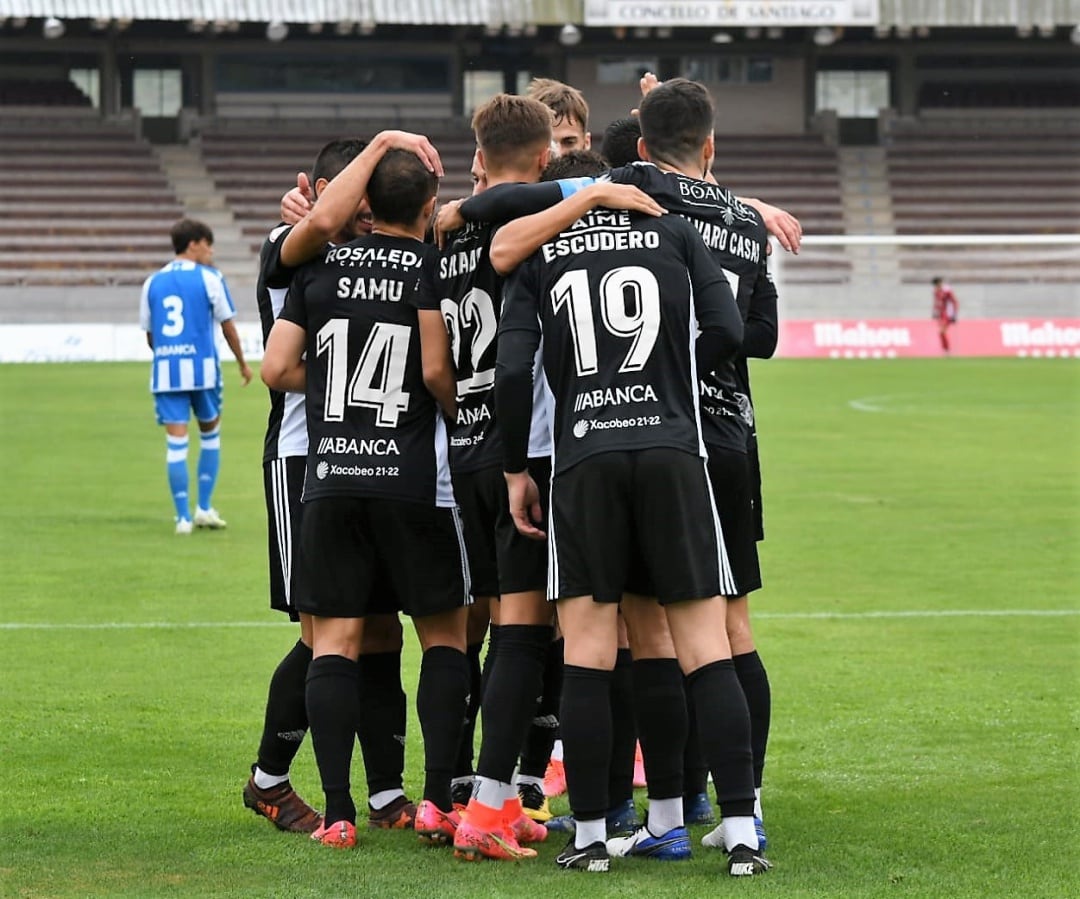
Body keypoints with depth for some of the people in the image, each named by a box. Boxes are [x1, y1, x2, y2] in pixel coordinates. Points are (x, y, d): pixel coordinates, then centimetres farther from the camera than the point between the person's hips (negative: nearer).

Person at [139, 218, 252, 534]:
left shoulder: (152, 283, 9)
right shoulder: (208, 278, -2)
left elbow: (149, 335, 12)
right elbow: (228, 327, 2)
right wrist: (243, 363, 16)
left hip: (165, 370, 2)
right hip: (202, 366, -2)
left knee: (176, 441, 1)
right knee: (210, 433, 17)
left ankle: (183, 517, -3)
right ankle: (204, 507, 14)